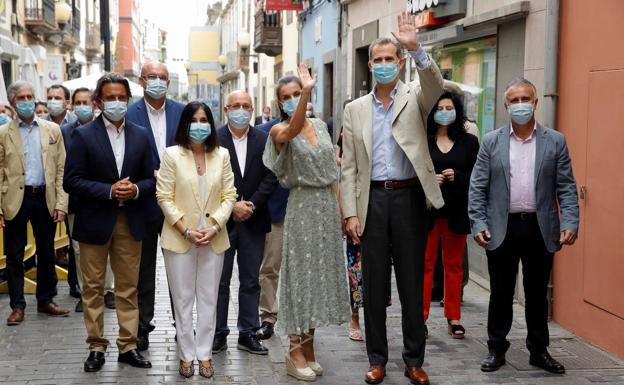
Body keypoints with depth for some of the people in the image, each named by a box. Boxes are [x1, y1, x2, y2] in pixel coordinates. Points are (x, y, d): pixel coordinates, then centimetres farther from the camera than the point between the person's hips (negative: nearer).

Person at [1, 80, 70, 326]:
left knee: (47, 254, 11)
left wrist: (61, 203, -3)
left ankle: (46, 301, 24)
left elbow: (61, 169, 5)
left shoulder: (52, 130, 7)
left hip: (45, 199, 2)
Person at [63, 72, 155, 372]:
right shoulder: (83, 135, -4)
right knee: (93, 288, 6)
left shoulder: (140, 135, 6)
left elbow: (150, 179, 8)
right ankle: (96, 347, 17)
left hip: (130, 222, 3)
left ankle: (128, 346, 18)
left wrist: (136, 189, -14)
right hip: (94, 222, -3)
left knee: (128, 288, 9)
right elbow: (71, 181, -9)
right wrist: (109, 191, -18)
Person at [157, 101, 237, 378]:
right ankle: (186, 354, 15)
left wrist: (215, 227, -10)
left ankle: (204, 353, 15)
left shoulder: (221, 155, 4)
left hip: (214, 238, 2)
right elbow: (164, 197, -5)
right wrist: (186, 230, -12)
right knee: (182, 299, 5)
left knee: (208, 298, 7)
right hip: (179, 238, -2)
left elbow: (229, 196, 3)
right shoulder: (172, 155, -3)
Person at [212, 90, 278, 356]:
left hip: (254, 220, 2)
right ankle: (218, 333, 13)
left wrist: (251, 205, -10)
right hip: (223, 220, -2)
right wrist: (232, 206, -13)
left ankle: (248, 333, 16)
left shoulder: (264, 140, 5)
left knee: (251, 280, 8)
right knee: (219, 280, 4)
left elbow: (270, 177, 0)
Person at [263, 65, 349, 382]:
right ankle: (295, 351, 6)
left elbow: (330, 172, 13)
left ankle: (308, 347, 20)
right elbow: (292, 130, -34)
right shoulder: (280, 131, -7)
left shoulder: (320, 125, 9)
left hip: (327, 206, 6)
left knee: (319, 272, 9)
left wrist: (339, 211, 10)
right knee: (301, 273, -2)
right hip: (302, 207, -5)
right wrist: (307, 92, -46)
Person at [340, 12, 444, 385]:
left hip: (409, 198, -2)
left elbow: (436, 84, -21)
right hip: (373, 200, 2)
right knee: (374, 284, 7)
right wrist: (351, 212, -1)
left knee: (412, 283, 5)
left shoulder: (415, 97, 4)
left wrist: (416, 47, -35)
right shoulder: (356, 109, 9)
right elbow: (349, 167, 6)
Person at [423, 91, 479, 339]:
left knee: (454, 265, 10)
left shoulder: (469, 142, 6)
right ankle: (420, 316, 8)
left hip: (456, 210, 2)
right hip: (428, 209, -2)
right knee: (425, 264, 1)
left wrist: (457, 177, -12)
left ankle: (454, 318, 18)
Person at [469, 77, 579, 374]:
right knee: (500, 293, 8)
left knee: (537, 294, 11)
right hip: (502, 228, 0)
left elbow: (566, 187, 1)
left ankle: (539, 351, 24)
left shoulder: (555, 141, 4)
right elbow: (477, 187, 2)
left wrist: (570, 223, -10)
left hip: (541, 229, 0)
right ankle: (497, 349, 21)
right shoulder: (491, 142, 3)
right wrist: (478, 223, -7)